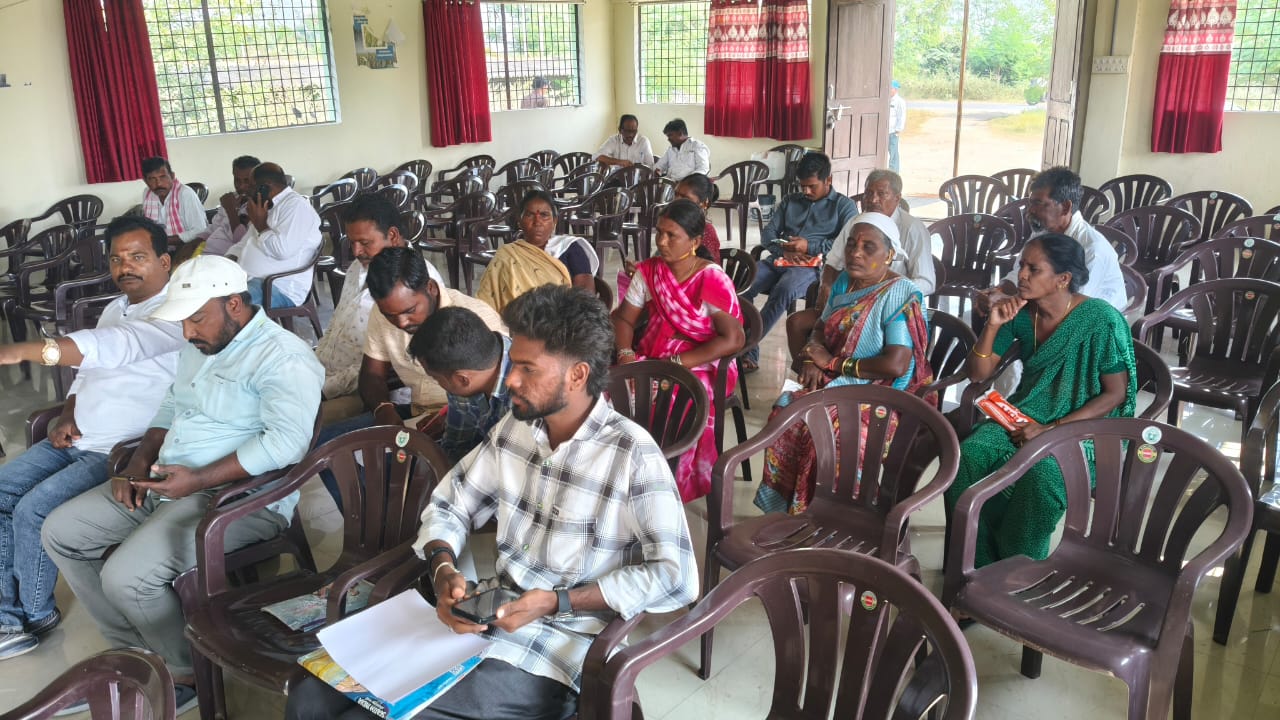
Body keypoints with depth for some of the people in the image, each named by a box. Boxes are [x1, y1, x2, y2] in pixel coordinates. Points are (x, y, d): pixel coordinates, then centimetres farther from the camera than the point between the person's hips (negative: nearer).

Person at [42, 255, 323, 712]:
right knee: (60, 533, 8)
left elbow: (286, 442, -27)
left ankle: (188, 673, 3)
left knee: (125, 576, -24)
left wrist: (198, 480, -26)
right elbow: (170, 409, 23)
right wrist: (141, 462, 5)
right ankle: (132, 648, 18)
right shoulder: (198, 347, 14)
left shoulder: (282, 357, -17)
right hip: (164, 482, 10)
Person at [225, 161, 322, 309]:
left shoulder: (296, 205, -9)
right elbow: (245, 244, 28)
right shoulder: (268, 207, 23)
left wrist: (260, 224, -7)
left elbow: (283, 249, -24)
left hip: (279, 288, -10)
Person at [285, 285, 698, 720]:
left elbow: (678, 578, -19)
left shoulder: (632, 455, -15)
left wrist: (556, 602, -22)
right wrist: (444, 570, -9)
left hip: (550, 651, -6)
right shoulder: (515, 427, 5)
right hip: (484, 618, 6)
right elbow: (448, 507, 12)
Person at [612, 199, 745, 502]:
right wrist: (625, 353, -13)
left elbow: (733, 339, -19)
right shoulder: (649, 271, 2)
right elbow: (622, 318, 9)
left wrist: (677, 363, -22)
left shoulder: (712, 280, -14)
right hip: (650, 359, 5)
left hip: (699, 365, -5)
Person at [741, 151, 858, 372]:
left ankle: (747, 350, -29)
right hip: (779, 260, 4)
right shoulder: (790, 201, 27)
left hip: (813, 265, -4)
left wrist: (809, 246, -10)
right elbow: (767, 233, 18)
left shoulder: (844, 206, 12)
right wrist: (783, 249, -4)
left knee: (783, 291, -38)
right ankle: (747, 350, -27)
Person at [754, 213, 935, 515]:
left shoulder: (900, 295, -14)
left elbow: (895, 365, -23)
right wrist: (810, 360, -6)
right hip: (837, 382, 7)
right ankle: (786, 506, -9)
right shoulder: (844, 281, 9)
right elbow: (821, 328, 18)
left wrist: (833, 362, -14)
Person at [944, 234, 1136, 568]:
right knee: (971, 455, -27)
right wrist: (993, 325, -14)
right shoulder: (1020, 311, -1)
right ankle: (978, 568, -13)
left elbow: (1115, 394, -10)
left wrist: (1051, 429, -19)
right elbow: (977, 374, 3)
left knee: (1039, 473, -36)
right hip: (1026, 414, 4)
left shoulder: (1101, 321, -15)